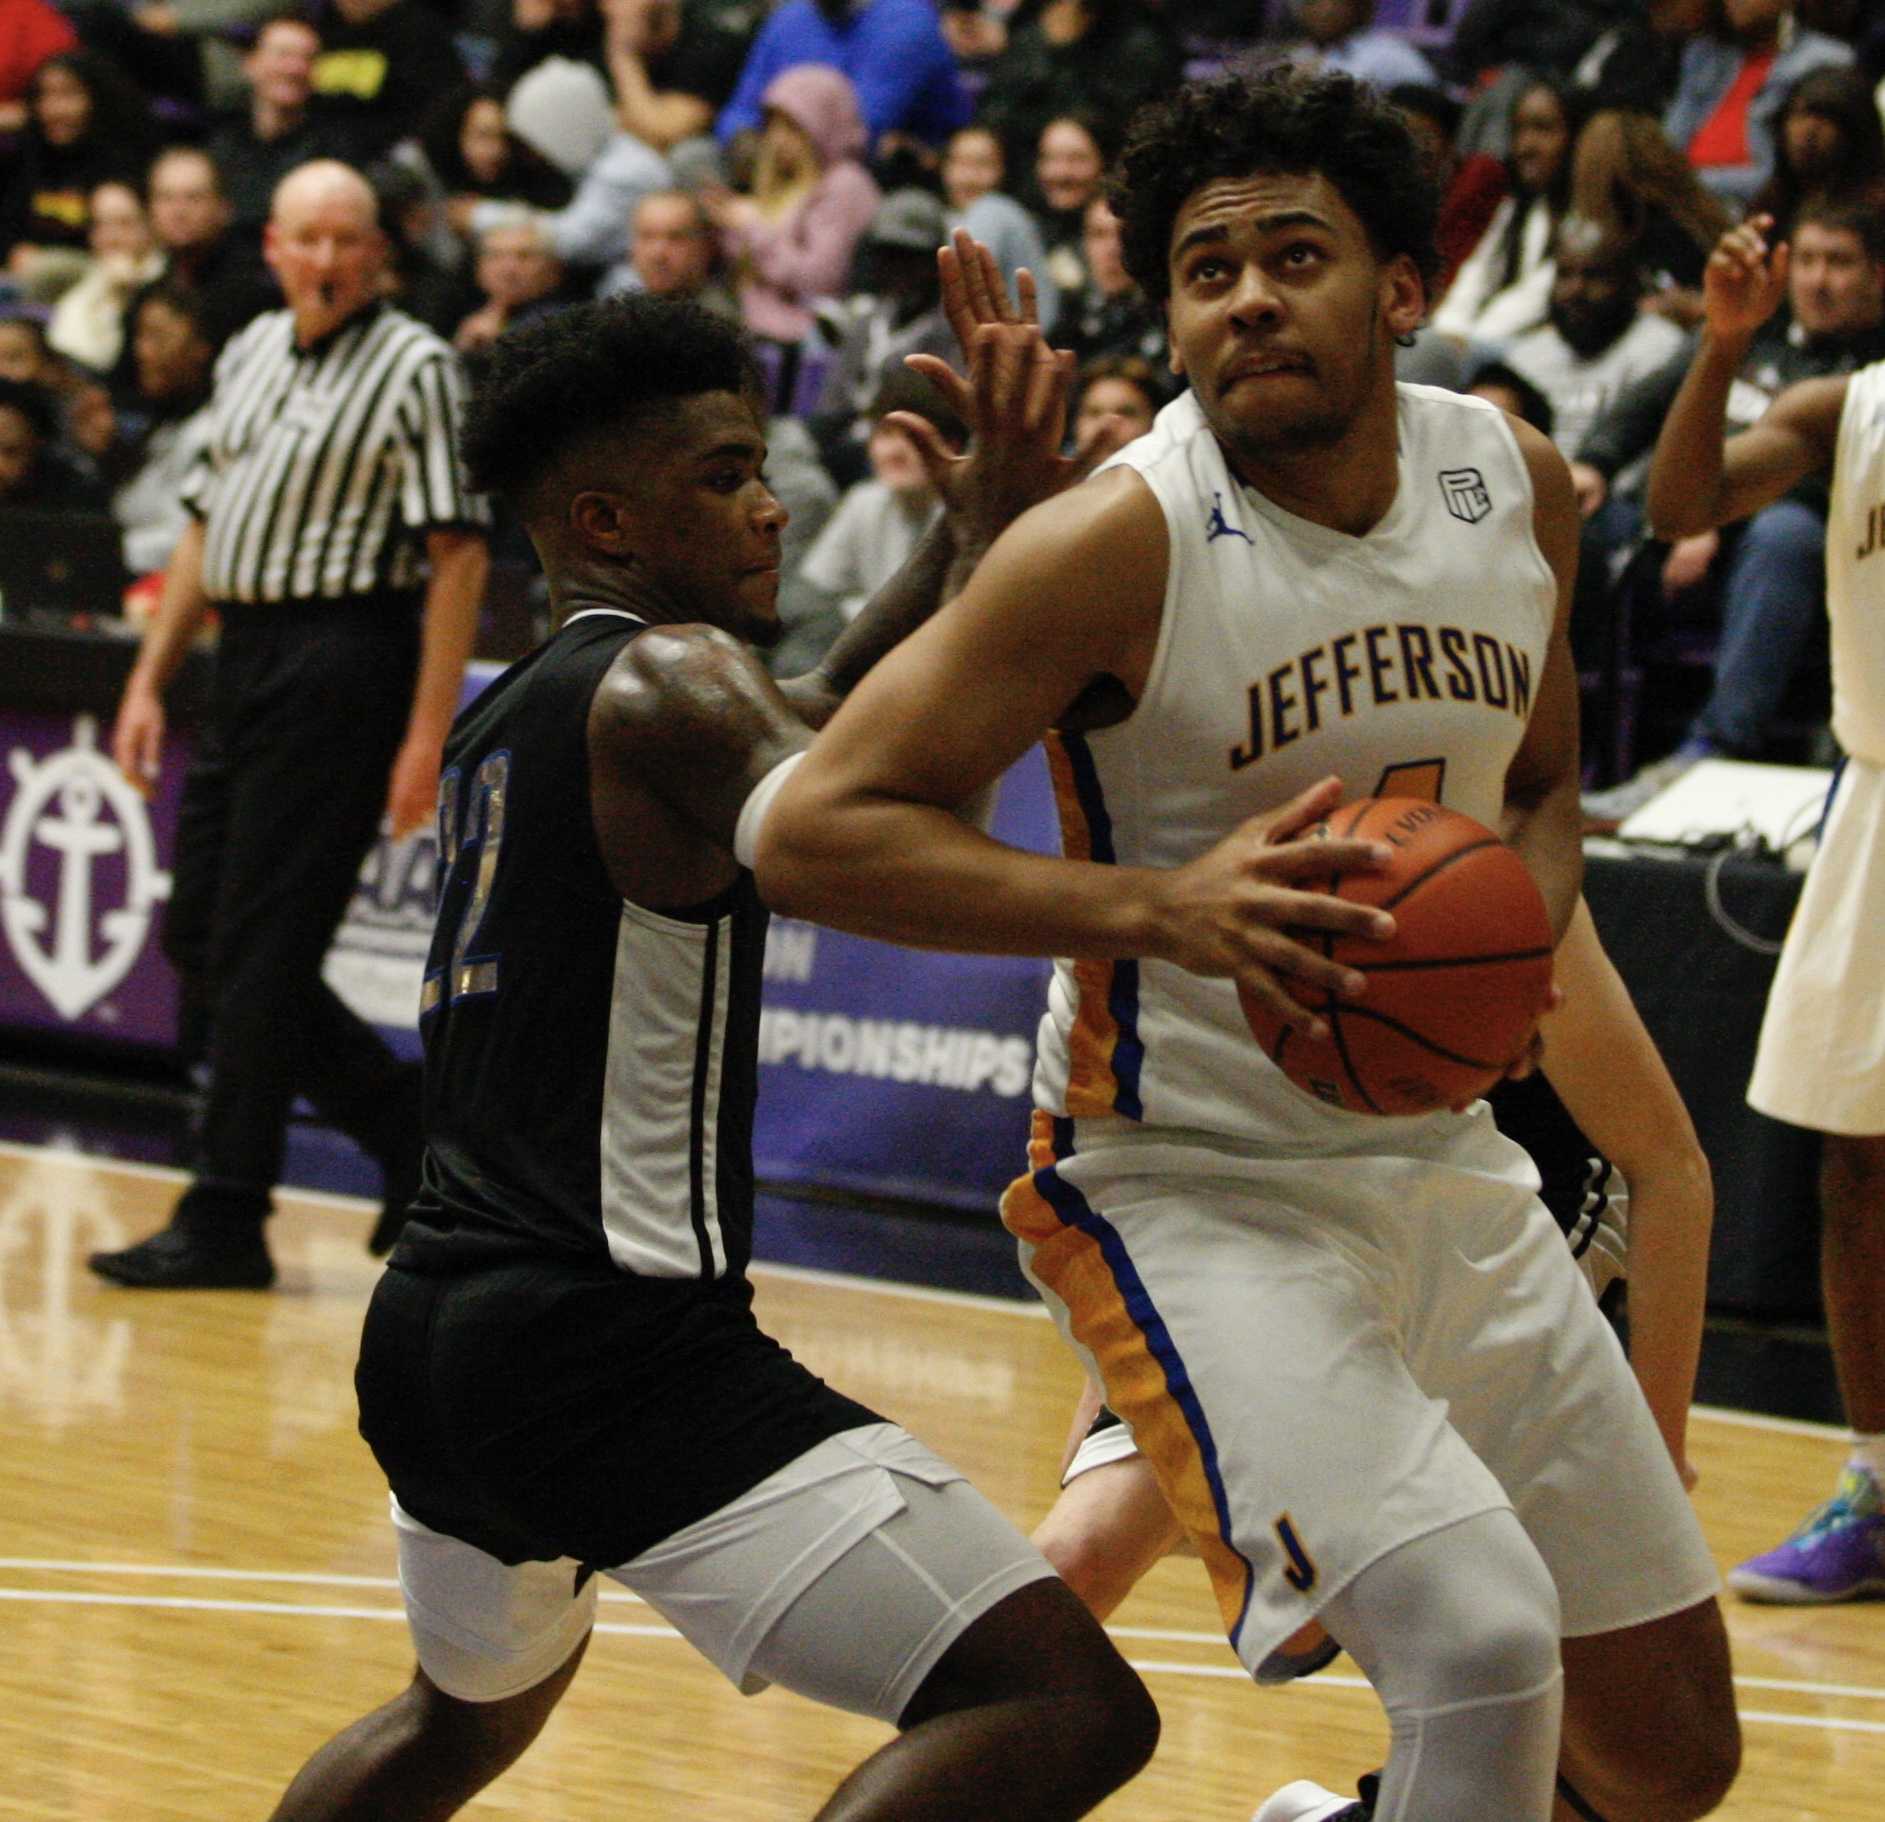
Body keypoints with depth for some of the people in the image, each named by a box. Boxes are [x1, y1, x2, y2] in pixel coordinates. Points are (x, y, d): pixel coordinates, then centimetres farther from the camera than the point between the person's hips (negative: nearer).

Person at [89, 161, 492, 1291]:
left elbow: (458, 553, -12)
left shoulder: (416, 368, -8)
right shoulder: (251, 354, 15)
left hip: (342, 662, -8)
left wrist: (428, 733, -18)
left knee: (263, 946, -8)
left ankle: (226, 1225, -1)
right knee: (199, 938, 9)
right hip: (248, 656, 8)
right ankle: (415, 1132, 20)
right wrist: (151, 679, 17)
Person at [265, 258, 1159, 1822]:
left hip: (432, 1336, 10)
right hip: (617, 1344, -10)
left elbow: (809, 744, 29)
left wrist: (957, 546, 18)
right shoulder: (668, 679, -9)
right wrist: (992, 546, -19)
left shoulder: (504, 715, 18)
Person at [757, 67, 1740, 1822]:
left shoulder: (1516, 486, 0)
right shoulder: (1120, 544, -18)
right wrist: (1156, 907, -29)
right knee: (1483, 1646, -27)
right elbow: (808, 828, -20)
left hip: (1448, 1163, 7)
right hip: (1197, 1192, -7)